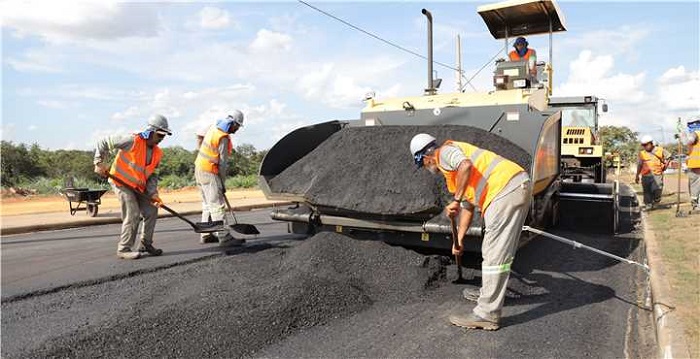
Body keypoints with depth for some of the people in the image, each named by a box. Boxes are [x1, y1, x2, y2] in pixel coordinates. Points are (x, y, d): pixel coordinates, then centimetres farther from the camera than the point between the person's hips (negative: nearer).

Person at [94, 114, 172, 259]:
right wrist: (99, 163, -18)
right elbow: (103, 142, -14)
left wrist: (153, 193, -8)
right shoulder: (132, 141, -20)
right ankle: (124, 250, 1)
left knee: (151, 211, 6)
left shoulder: (157, 153, 1)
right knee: (133, 215, -13)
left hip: (139, 186, 8)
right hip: (121, 182, -8)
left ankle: (146, 245, 22)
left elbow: (151, 175, 5)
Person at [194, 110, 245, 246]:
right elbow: (223, 163, -16)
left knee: (208, 204, 15)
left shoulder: (213, 128, 9)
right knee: (217, 205, -9)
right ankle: (224, 237, -9)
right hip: (209, 173, -10)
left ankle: (205, 235, 21)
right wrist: (223, 184, -9)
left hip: (200, 169, 10)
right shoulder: (224, 138, -18)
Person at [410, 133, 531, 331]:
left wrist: (455, 201, -15)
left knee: (495, 253, -8)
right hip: (519, 187, 10)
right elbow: (468, 207, 34)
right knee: (499, 249, 22)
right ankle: (489, 293, 38)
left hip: (506, 189, -10)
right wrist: (459, 239, 36)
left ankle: (487, 314, -2)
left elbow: (466, 165, -22)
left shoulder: (446, 152, 1)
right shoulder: (453, 172, 29)